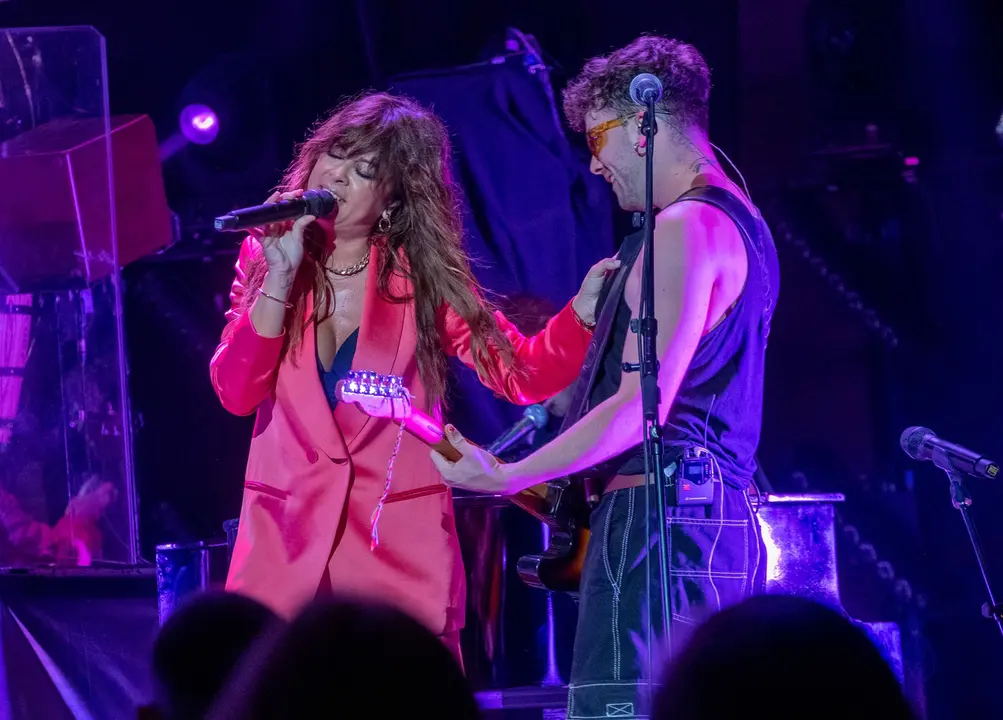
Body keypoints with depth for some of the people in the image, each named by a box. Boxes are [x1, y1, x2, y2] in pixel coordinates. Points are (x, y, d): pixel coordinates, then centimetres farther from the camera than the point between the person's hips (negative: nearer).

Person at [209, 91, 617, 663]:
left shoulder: (421, 277, 2)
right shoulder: (265, 257, 6)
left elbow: (522, 374, -1)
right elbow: (237, 393, -6)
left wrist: (583, 313, -19)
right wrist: (282, 274, -12)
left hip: (400, 547, -1)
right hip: (286, 545, 1)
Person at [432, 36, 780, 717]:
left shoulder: (684, 230, -13)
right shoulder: (743, 222, 20)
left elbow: (640, 408, -18)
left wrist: (506, 477, -14)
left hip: (658, 517, -11)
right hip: (723, 519, 11)